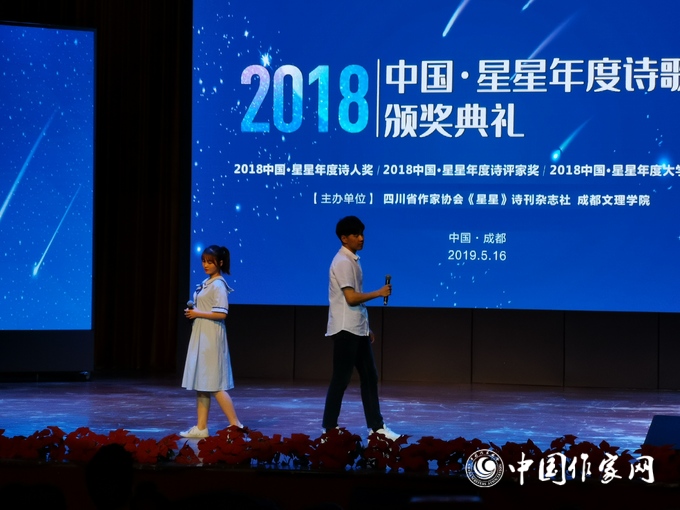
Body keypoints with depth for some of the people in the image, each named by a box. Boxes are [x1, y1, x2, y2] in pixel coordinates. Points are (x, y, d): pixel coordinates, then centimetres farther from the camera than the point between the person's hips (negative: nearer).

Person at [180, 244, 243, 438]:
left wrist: (198, 313, -15)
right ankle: (201, 427, 11)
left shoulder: (218, 285, -13)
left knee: (214, 384, -8)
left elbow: (221, 314, -22)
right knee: (200, 383, 8)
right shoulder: (206, 283, 14)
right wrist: (192, 312, 4)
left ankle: (235, 425, -5)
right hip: (201, 336, 9)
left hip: (211, 338, -9)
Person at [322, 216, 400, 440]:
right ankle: (329, 428, 4)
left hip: (357, 329, 10)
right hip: (345, 329, -10)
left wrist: (366, 328, 19)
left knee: (369, 376, 9)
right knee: (341, 379, -4)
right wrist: (378, 293, -16)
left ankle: (376, 426, 13)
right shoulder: (343, 262, -14)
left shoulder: (352, 260, 15)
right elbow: (351, 297, -22)